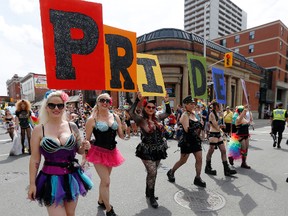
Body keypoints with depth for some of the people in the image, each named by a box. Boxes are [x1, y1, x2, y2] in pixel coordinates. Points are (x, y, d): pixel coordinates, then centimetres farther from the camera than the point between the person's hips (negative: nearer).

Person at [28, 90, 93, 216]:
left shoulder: (72, 126, -2)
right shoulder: (39, 129, -7)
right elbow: (35, 159, -2)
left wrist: (84, 147, -13)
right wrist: (32, 184, -1)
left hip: (72, 177, 3)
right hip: (51, 179, -2)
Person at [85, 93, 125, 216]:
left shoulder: (115, 117, 0)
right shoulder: (92, 119, -11)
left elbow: (121, 136, 2)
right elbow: (87, 140, -7)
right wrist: (84, 157, -7)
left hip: (111, 152, 5)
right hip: (98, 152, -5)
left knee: (104, 179, 21)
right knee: (106, 181, -2)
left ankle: (101, 201, 46)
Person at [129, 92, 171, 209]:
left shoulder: (157, 118, 5)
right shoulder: (141, 119, -10)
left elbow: (168, 112, 18)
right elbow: (131, 112, -27)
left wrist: (166, 102, 5)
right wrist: (137, 99, -28)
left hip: (158, 150, 6)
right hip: (147, 150, -5)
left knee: (151, 172, 17)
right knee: (152, 172, -8)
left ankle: (148, 192, 38)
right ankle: (151, 196, 17)